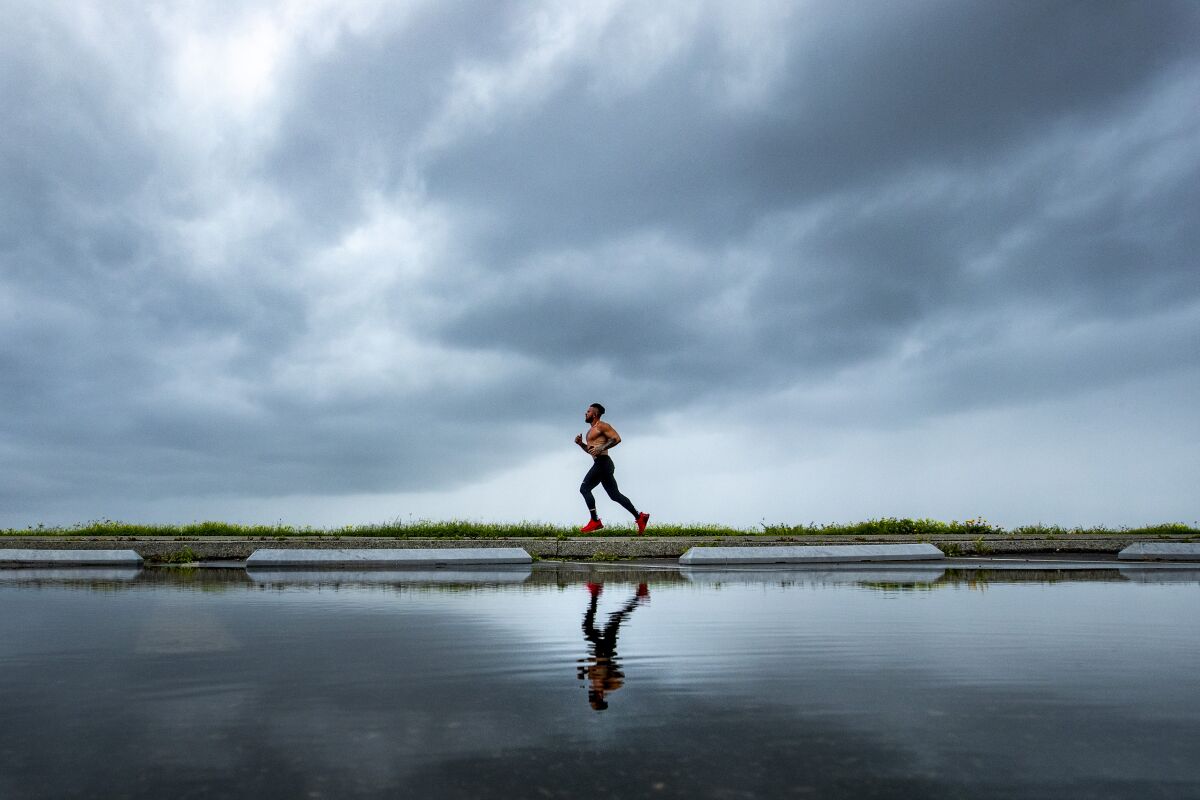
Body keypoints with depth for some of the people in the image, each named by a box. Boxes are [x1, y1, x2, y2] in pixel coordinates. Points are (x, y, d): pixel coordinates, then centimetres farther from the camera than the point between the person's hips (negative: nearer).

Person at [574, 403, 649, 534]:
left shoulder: (602, 426, -5)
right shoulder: (591, 430, 24)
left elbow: (617, 438, -16)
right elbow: (590, 450, 30)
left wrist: (601, 448, -23)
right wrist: (581, 444, 13)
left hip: (603, 462, -10)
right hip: (600, 464, 10)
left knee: (585, 488, -12)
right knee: (615, 494, 10)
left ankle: (595, 521, -12)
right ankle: (639, 516, 12)